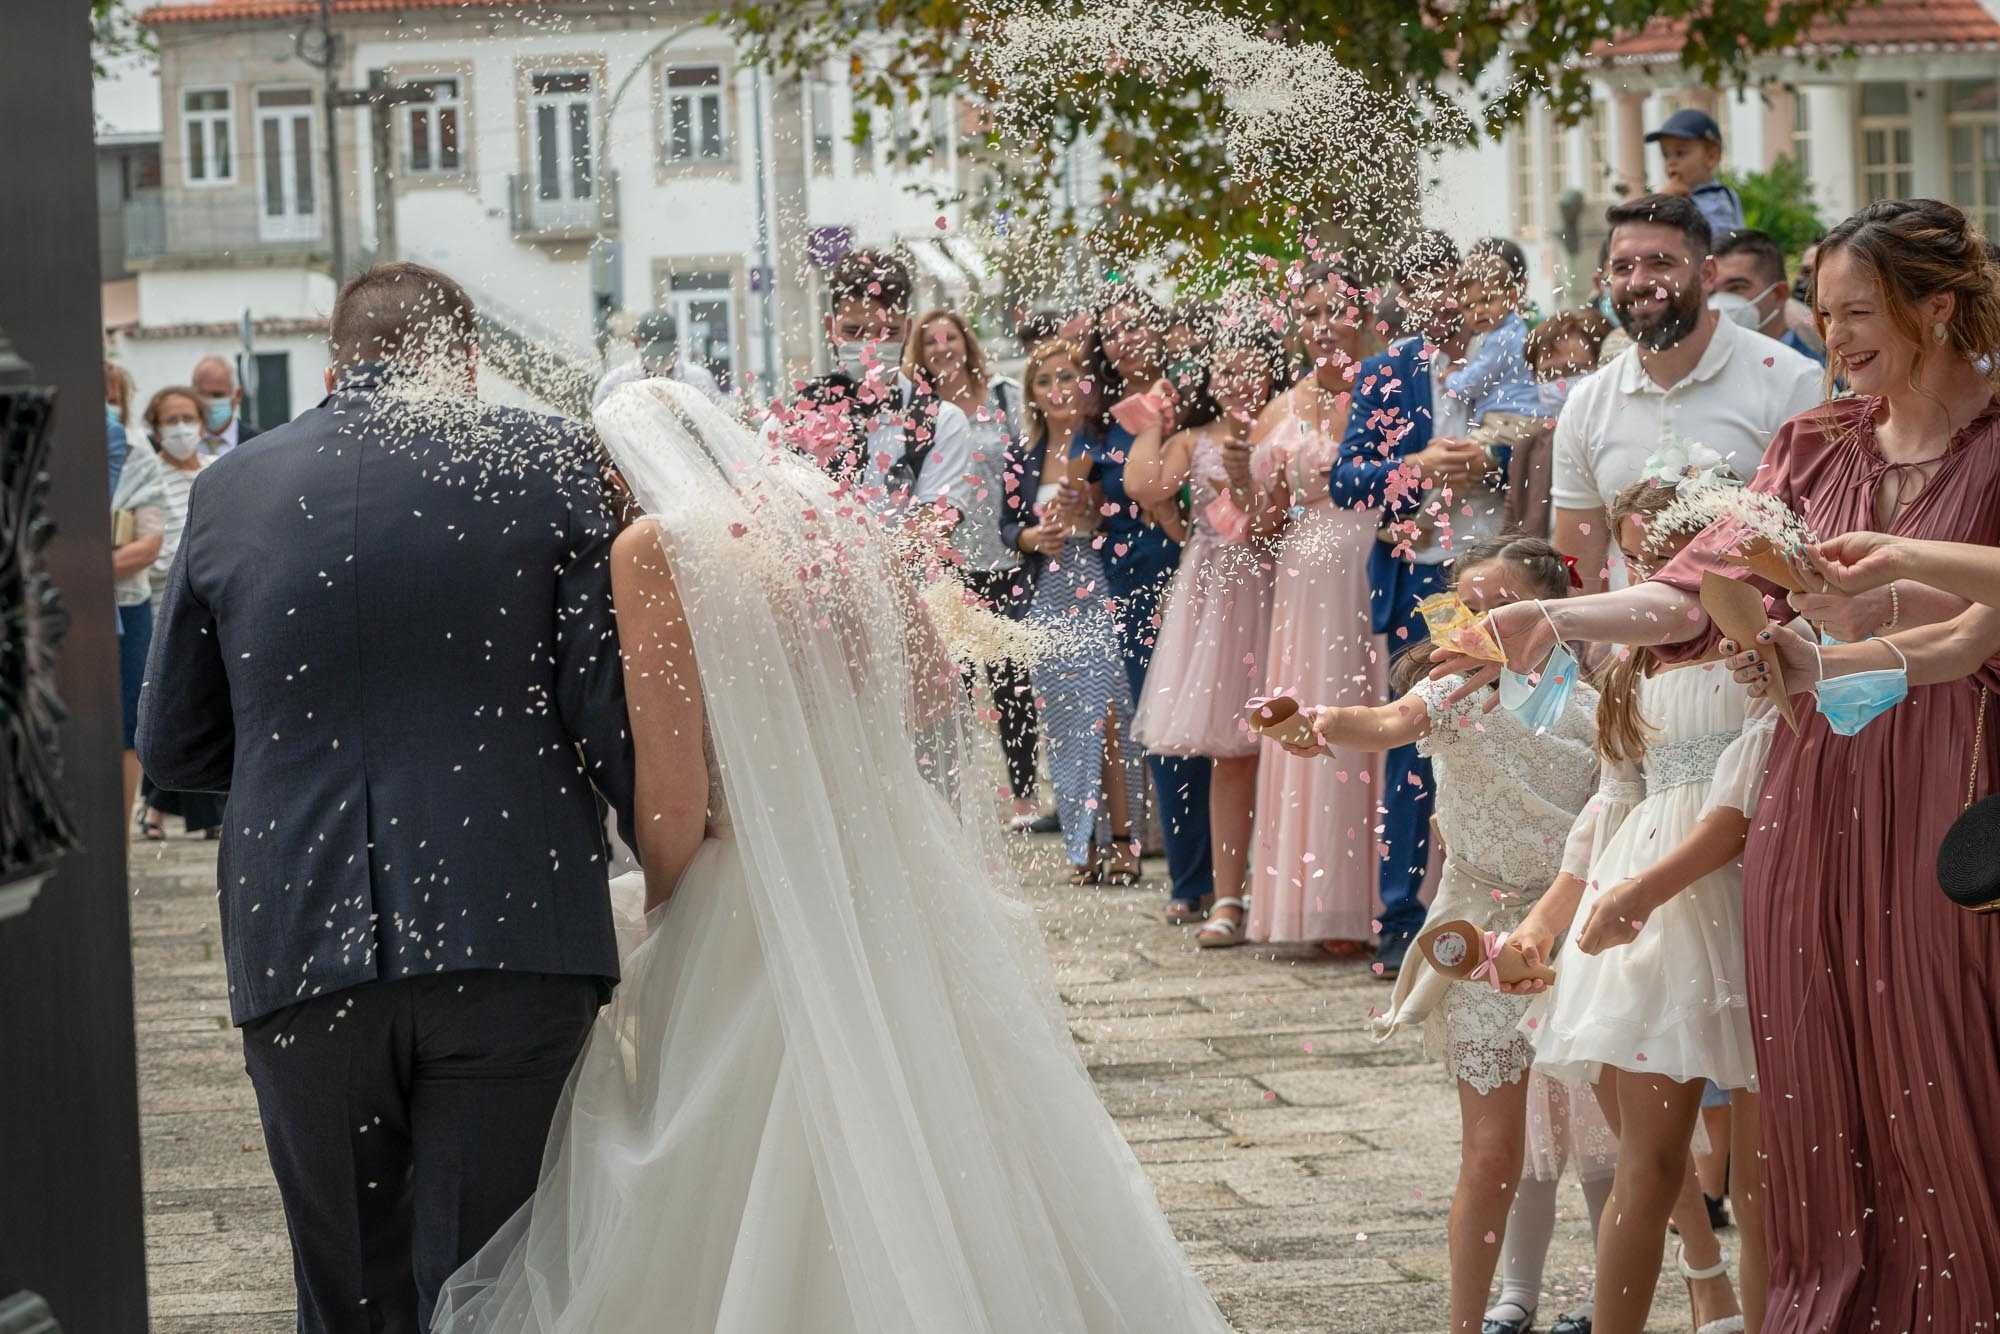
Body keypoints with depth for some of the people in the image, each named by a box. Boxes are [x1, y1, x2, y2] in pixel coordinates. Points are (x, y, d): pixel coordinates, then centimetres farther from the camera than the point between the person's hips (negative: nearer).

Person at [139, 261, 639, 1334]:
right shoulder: (550, 462, 1)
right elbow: (614, 708, -4)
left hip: (300, 948, 2)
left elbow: (172, 746, 14)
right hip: (509, 939, -2)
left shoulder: (231, 488, 8)